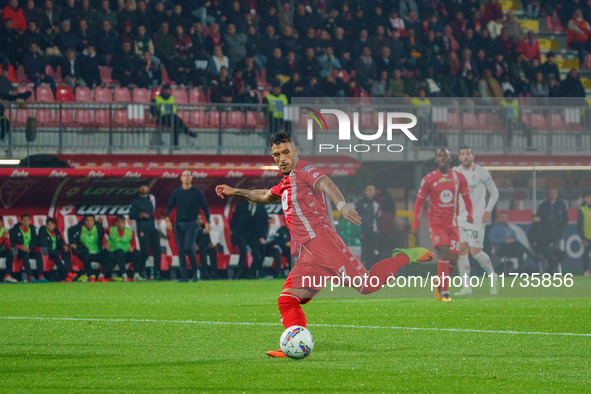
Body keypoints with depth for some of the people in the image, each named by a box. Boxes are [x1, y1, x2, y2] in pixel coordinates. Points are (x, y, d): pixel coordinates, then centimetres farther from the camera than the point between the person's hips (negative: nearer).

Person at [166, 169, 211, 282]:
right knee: (181, 250, -1)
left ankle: (195, 270, 2)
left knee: (188, 247, -18)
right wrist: (168, 219, -4)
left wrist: (207, 223, 0)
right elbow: (169, 206, 11)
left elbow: (205, 208, 5)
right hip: (179, 224, 3)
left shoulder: (197, 192, 0)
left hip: (191, 224, -3)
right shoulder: (176, 192, 7)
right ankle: (184, 276, 4)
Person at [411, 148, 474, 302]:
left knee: (453, 260, 0)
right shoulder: (429, 179, -3)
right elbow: (419, 202, 4)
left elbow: (467, 198, 14)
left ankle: (439, 284, 25)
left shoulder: (458, 178, 4)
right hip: (436, 224, -3)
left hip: (452, 224, 3)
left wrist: (470, 214, 0)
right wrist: (415, 224, -2)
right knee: (444, 255, -17)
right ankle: (444, 292, -13)